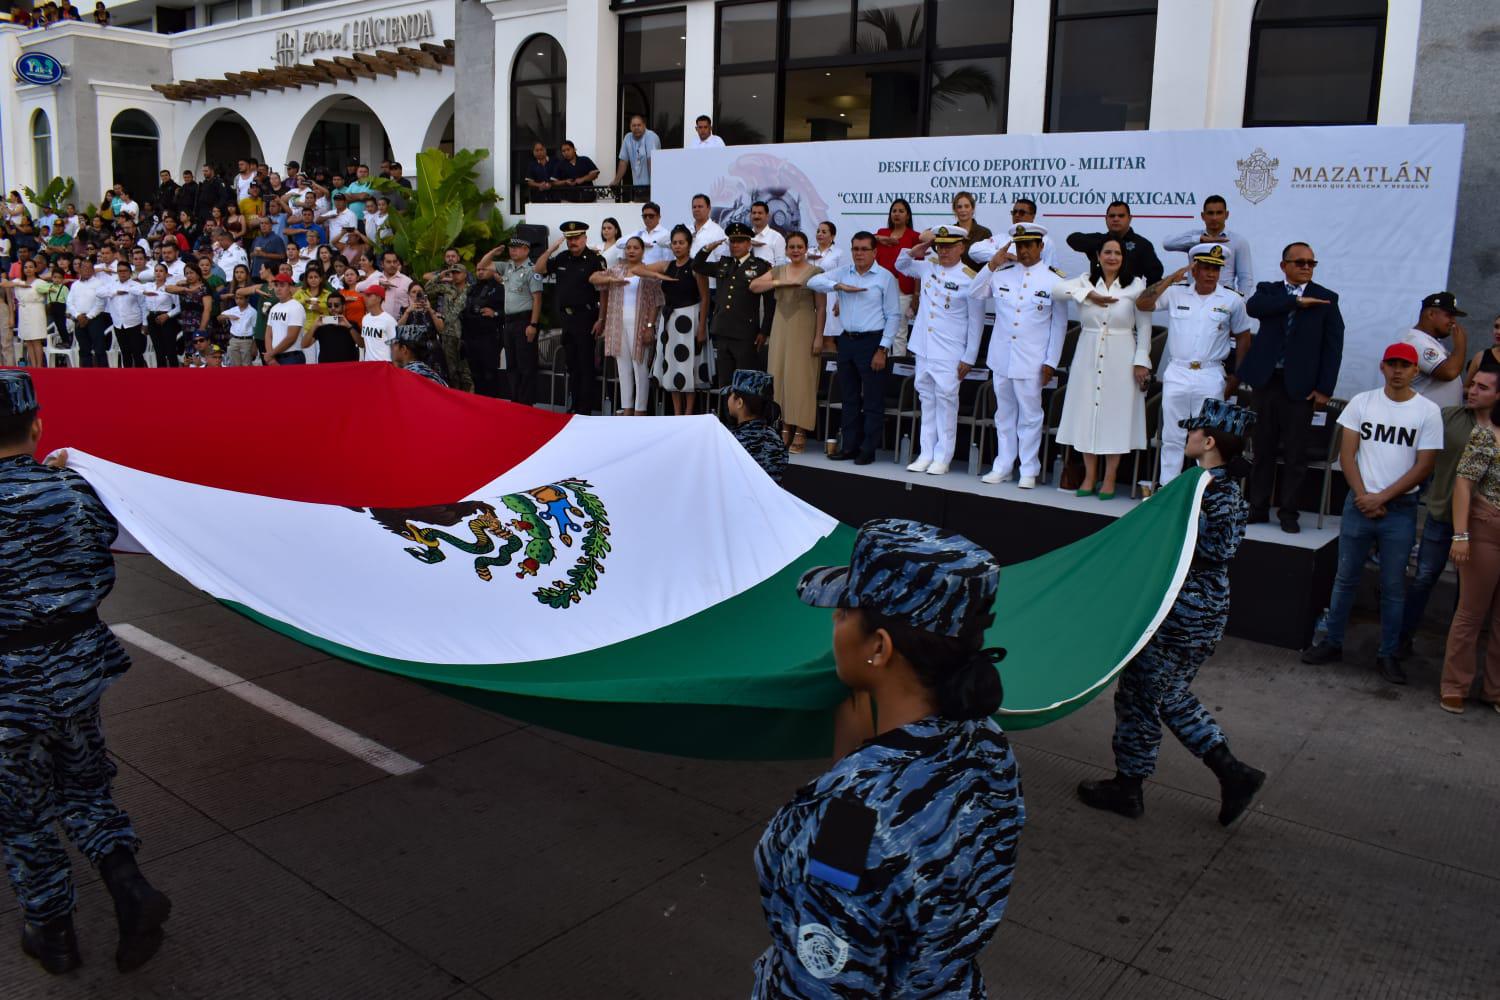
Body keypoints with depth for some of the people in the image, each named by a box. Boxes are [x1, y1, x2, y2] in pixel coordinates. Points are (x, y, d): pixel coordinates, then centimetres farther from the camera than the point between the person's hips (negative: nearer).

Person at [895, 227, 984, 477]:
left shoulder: (969, 279, -7)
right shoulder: (927, 267, 9)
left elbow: (976, 323, -5)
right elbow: (901, 265, 27)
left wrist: (969, 359, -7)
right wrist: (914, 252, 4)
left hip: (949, 353, -5)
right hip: (924, 348, 6)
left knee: (945, 402, -4)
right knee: (927, 400, 10)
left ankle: (942, 458, 2)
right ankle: (926, 454, 16)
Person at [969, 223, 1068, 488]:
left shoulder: (1054, 279, -1)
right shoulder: (1003, 272, 6)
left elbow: (1059, 324, 0)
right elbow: (974, 294, 5)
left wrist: (1051, 362, -4)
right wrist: (991, 265, -7)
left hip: (1032, 362, -3)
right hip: (1001, 357, 3)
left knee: (1030, 416, 2)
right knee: (1004, 414, 12)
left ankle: (1029, 470, 11)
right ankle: (1002, 466, 21)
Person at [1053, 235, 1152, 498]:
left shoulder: (1136, 285, 2)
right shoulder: (1086, 281, 6)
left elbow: (1144, 326, 2)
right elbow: (1057, 289, -11)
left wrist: (1141, 360, -4)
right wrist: (1089, 295, -16)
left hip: (1120, 359, -2)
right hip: (1088, 357, 2)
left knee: (1116, 414, 1)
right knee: (1086, 413, 4)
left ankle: (1109, 478, 11)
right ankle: (1089, 476, 15)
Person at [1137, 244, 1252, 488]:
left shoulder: (1232, 300, 3)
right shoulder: (1175, 294, 4)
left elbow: (1243, 337, 10)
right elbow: (1142, 304, -5)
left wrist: (1237, 376, 6)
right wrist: (1170, 279, -8)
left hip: (1210, 377, -1)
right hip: (1176, 374, 1)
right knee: (1172, 438, 7)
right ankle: (1166, 488, 14)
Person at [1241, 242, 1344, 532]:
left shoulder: (1326, 299, 5)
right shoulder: (1269, 290, 8)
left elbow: (1333, 346, 1)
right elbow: (1253, 307, -15)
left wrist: (1324, 389, -6)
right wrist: (1297, 302, -19)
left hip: (1300, 386, -1)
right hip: (1267, 380, 1)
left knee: (1295, 454, 2)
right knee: (1263, 450, 8)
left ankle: (1288, 512, 11)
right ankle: (1258, 508, 17)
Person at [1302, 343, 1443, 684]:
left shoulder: (1428, 411, -1)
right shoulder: (1362, 402, 3)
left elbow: (1424, 466, -4)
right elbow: (1347, 454, 2)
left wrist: (1381, 498, -10)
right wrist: (1363, 497, -9)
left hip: (1400, 510, -1)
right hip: (1359, 504, 1)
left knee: (1393, 586, 5)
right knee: (1345, 578, 7)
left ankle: (1388, 654, 14)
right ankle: (1333, 643, 17)